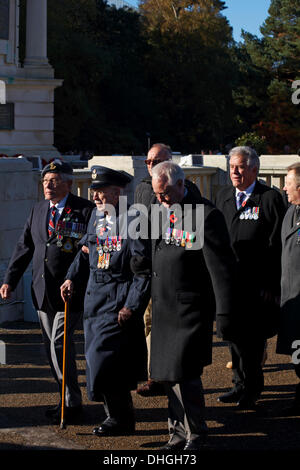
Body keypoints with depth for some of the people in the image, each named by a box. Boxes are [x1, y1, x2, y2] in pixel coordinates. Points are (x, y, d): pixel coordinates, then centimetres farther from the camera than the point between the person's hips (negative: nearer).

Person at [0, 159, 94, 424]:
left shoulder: (85, 210, -6)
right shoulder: (38, 211, 13)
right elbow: (25, 248, 14)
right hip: (43, 292, 7)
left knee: (59, 344, -11)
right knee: (52, 347, 11)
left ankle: (72, 404, 1)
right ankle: (67, 400, 24)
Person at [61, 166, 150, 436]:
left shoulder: (133, 222, -15)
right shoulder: (97, 216, 8)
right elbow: (86, 251, 22)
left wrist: (132, 306, -18)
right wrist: (72, 278, 7)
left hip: (119, 302, -8)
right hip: (95, 299, 8)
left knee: (105, 359, -9)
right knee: (97, 360, 12)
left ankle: (122, 419, 6)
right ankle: (116, 415, 26)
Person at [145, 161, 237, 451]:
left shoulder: (206, 216, -13)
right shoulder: (158, 211, 9)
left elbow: (222, 269, -13)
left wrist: (224, 315, -14)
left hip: (191, 308, -7)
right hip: (162, 307, 7)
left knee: (184, 372, -7)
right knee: (167, 374, 11)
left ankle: (195, 434, 11)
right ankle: (178, 432, 24)